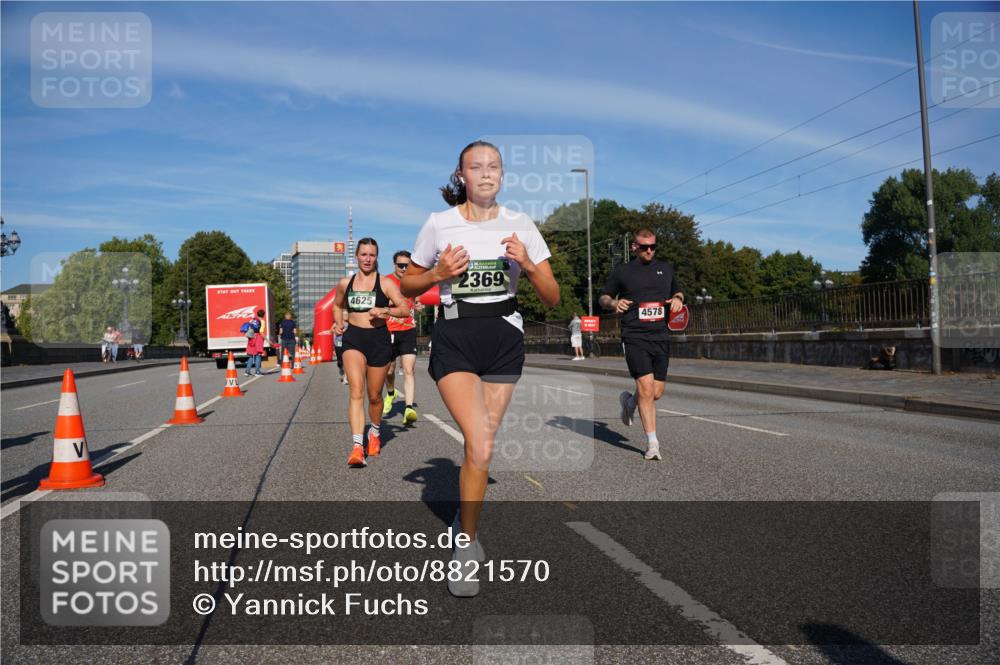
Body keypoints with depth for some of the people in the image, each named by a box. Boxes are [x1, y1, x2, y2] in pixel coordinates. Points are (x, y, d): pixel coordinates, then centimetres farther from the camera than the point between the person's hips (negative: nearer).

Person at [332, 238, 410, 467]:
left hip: (379, 339, 0)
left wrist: (385, 310, -21)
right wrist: (339, 324, 9)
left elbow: (405, 310, -5)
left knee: (374, 395, 10)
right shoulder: (345, 283, 9)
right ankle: (357, 447, -24)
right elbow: (337, 306, 27)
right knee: (356, 390, -17)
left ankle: (375, 432, 39)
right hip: (353, 339, 1)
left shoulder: (385, 283, 1)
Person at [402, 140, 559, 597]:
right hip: (455, 340, -2)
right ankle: (467, 545, 2)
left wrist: (527, 263, -15)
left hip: (504, 341, 2)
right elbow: (408, 286, 10)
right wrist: (439, 273, -10)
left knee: (481, 445, 7)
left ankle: (466, 520, 32)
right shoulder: (439, 225, -1)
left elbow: (552, 299, 3)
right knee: (479, 446, -16)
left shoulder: (521, 226, 2)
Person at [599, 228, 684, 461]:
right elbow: (603, 297, 13)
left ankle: (629, 400, 38)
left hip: (661, 337, 4)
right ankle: (652, 442, -7)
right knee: (646, 387, -16)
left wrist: (678, 299, 4)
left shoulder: (666, 268, 15)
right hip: (635, 337, -4)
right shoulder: (622, 271, 5)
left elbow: (678, 292, 28)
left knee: (656, 394, 4)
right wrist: (614, 303, -9)